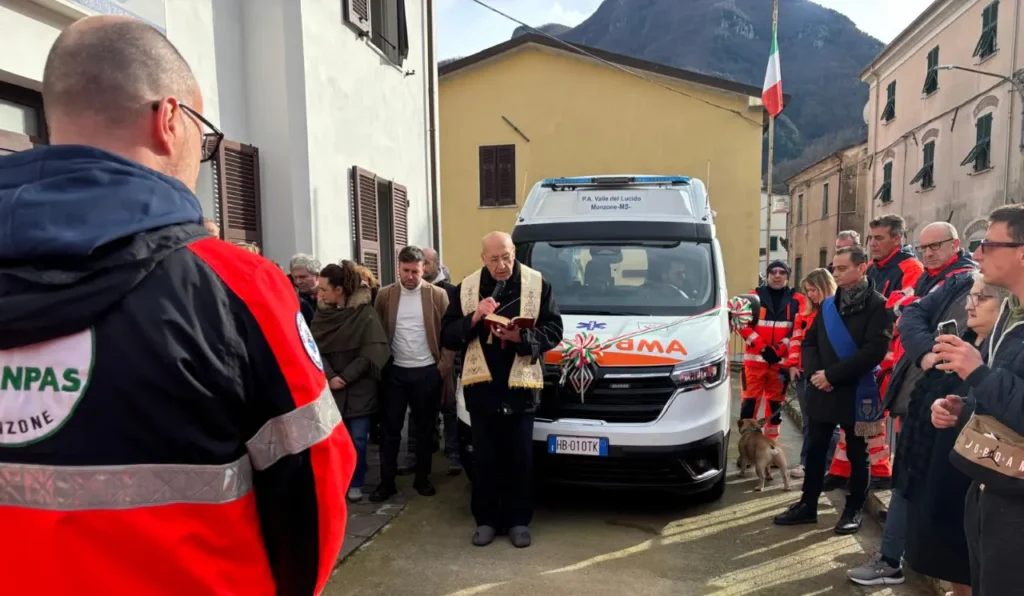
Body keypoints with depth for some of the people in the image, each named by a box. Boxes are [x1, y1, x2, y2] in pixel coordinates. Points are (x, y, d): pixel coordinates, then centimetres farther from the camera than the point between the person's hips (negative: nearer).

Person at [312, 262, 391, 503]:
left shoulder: (365, 313, -9)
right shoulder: (322, 314, 4)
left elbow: (370, 353, -12)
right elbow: (316, 349, 0)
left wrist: (345, 377, -13)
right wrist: (329, 376, -15)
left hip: (359, 387, -3)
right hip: (330, 387, 3)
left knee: (358, 439, 3)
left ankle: (356, 483, 21)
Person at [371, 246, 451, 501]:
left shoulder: (438, 295, -3)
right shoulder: (385, 295, 1)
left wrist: (445, 364, -6)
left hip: (428, 372, 0)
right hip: (395, 372, 1)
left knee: (424, 429, 11)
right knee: (391, 428, 6)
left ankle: (422, 478, 25)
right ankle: (387, 482, 15)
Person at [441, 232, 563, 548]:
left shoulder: (537, 284, 0)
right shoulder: (467, 287, 4)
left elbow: (554, 330, -3)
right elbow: (447, 335, 2)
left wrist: (522, 337, -20)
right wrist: (473, 318, -16)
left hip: (520, 385, -1)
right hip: (481, 385, 1)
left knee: (520, 458, 7)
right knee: (485, 458, 10)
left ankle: (518, 520, 21)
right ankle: (486, 520, 23)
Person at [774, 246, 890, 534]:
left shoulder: (877, 305, -8)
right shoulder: (829, 304, 11)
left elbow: (874, 351, -18)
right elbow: (809, 341, 12)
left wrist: (832, 374, -19)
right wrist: (814, 372, -7)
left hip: (856, 392, -5)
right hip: (822, 390, 6)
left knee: (856, 453, 10)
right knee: (815, 449, 11)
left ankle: (854, 509, 24)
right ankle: (808, 504, 23)